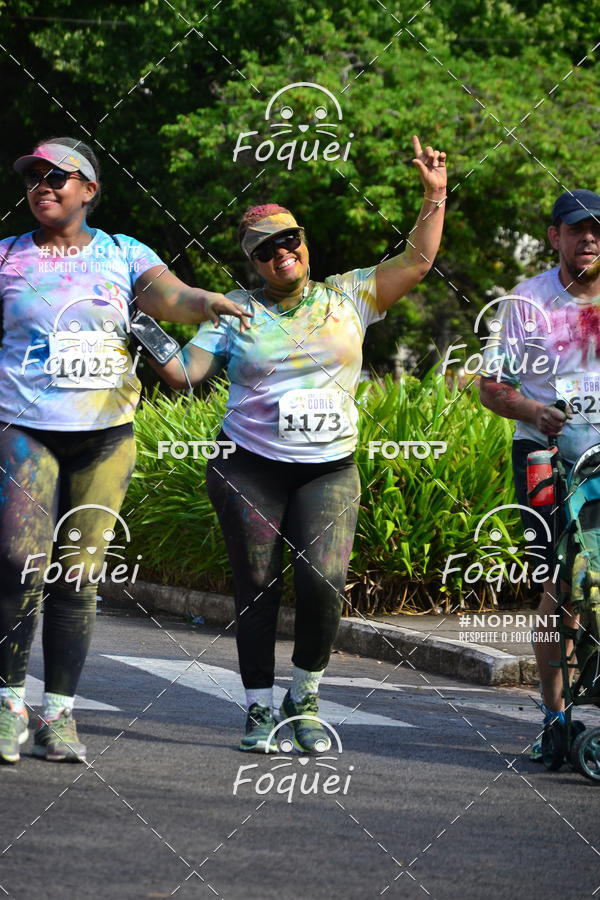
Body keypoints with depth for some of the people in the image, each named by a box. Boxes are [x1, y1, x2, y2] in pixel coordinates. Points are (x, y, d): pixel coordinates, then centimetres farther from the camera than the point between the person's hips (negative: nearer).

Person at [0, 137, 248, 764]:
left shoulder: (122, 256, 8)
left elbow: (168, 296, -9)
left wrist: (206, 302, -31)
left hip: (104, 435, 1)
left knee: (79, 577, 1)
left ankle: (58, 714, 8)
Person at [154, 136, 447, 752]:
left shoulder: (347, 296, 8)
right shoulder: (237, 312, 5)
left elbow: (416, 262, 7)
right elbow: (184, 373, 1)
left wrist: (434, 196, 0)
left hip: (328, 470, 0)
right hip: (249, 469, 0)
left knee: (324, 581, -16)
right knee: (256, 590, 0)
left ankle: (304, 701, 4)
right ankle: (259, 710, 13)